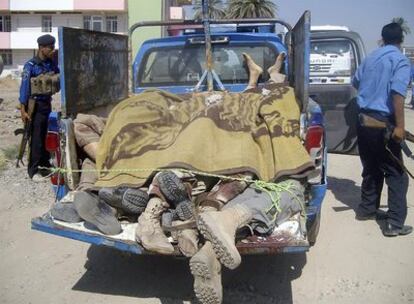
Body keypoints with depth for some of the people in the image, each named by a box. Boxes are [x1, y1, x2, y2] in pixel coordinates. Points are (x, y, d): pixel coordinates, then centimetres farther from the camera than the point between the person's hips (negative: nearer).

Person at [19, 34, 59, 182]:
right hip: (36, 105, -6)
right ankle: (33, 170, 3)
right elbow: (25, 87, -15)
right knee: (37, 138, -3)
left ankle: (44, 164, 26)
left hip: (47, 103, 6)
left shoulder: (51, 63, 5)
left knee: (45, 136, 14)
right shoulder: (30, 65, -12)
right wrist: (23, 110, -19)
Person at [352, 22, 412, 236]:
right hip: (383, 122, -7)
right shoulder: (400, 61, -7)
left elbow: (355, 82, 29)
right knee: (396, 173, -1)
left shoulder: (370, 58, 13)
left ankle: (367, 209, 28)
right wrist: (400, 126, -22)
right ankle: (395, 223, -3)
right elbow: (397, 93, -21)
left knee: (371, 168, 19)